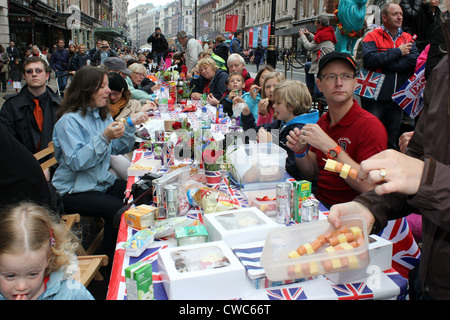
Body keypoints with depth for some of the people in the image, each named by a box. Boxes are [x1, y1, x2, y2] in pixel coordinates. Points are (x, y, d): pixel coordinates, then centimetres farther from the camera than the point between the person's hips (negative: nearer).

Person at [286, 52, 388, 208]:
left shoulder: (370, 126, -14)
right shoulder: (322, 121, 8)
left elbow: (371, 187, -24)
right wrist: (300, 151, -9)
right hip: (319, 202, 7)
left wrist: (329, 146, -26)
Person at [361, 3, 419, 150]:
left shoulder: (408, 38, 10)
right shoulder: (372, 36, -2)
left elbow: (414, 61, -8)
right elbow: (369, 60, -21)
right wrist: (398, 52, -13)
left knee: (392, 140, 16)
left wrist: (383, 62, -15)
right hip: (375, 97, -4)